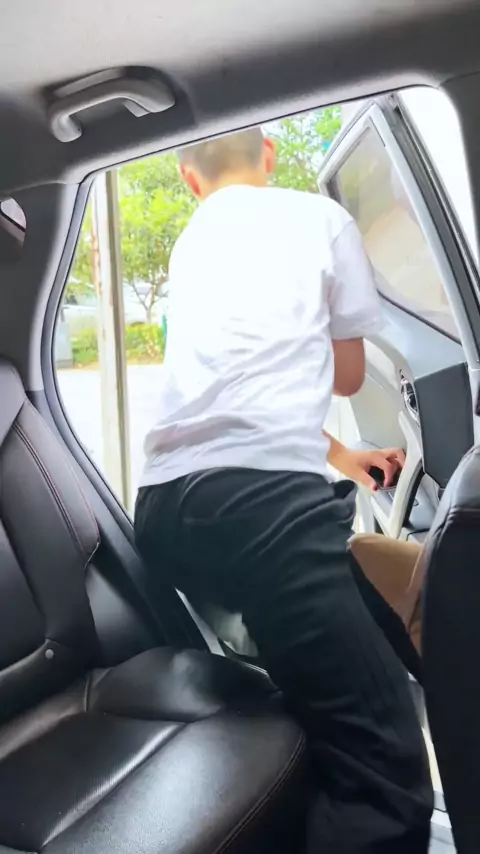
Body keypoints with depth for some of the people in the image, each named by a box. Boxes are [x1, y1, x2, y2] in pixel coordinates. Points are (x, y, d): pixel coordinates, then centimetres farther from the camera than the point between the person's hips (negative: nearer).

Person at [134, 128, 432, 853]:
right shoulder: (322, 218, 15)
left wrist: (338, 453, 44)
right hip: (262, 495, -7)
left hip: (165, 505, 7)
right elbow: (348, 375, 21)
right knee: (385, 770, -2)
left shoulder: (188, 247, 30)